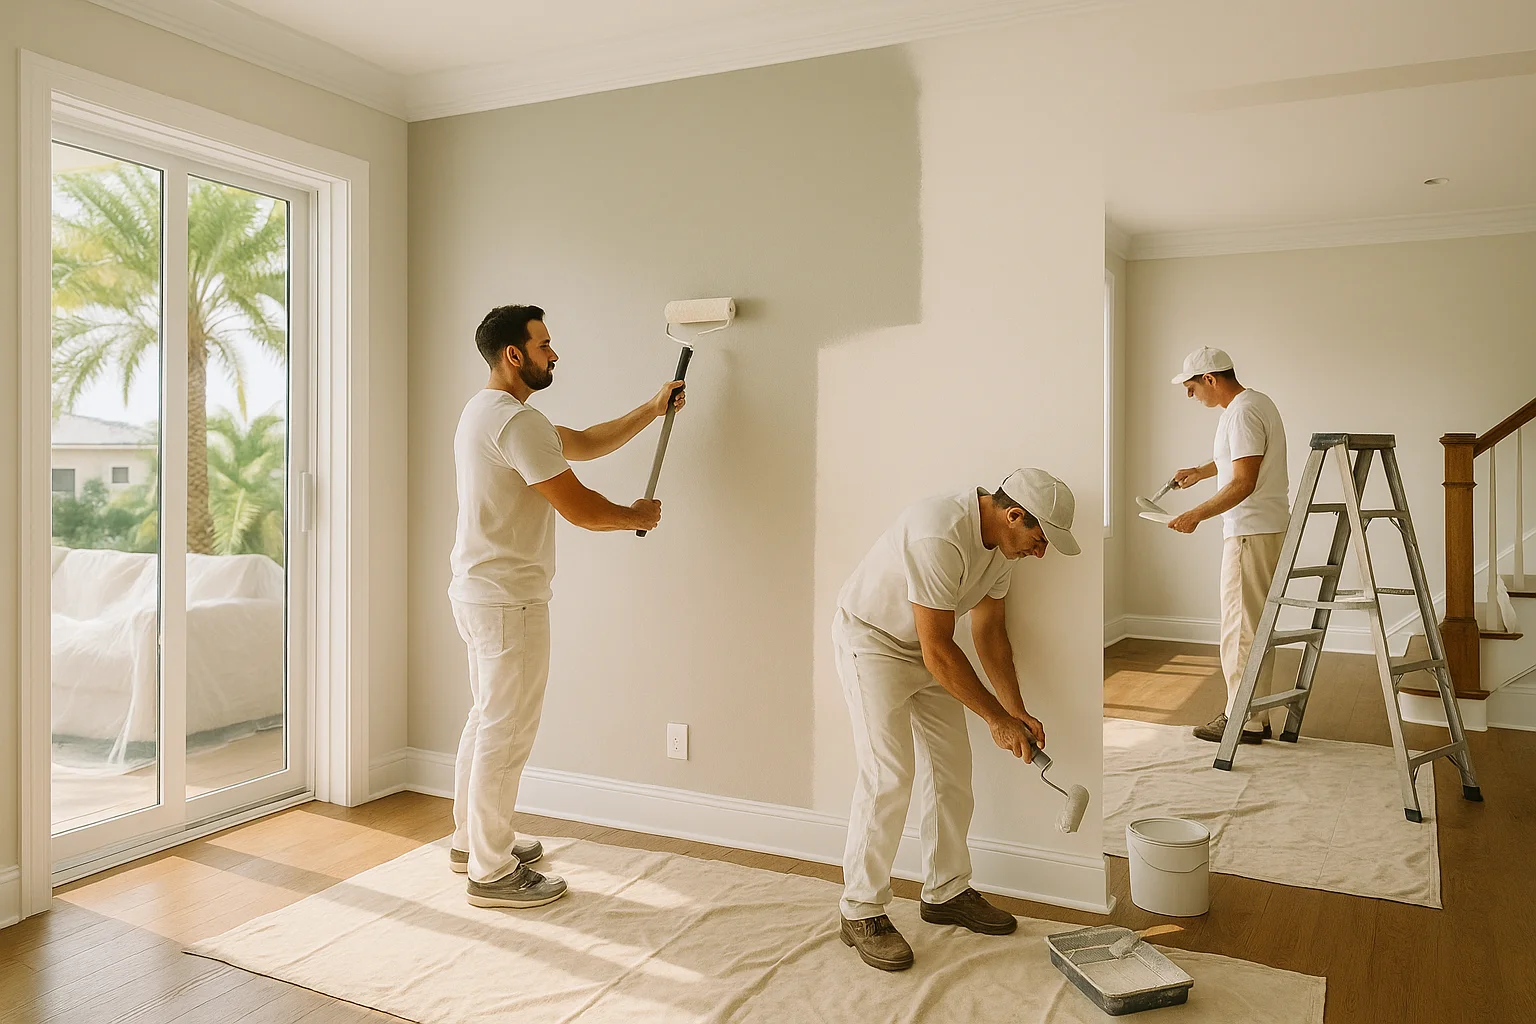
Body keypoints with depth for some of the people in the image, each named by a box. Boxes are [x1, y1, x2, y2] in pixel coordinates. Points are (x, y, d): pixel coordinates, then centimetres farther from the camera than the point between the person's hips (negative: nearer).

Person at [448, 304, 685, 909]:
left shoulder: (487, 412, 15)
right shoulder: (517, 420, -19)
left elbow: (585, 443, 20)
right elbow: (579, 507, -20)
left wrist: (652, 410, 19)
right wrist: (638, 516, -2)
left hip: (479, 592, 11)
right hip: (508, 598, -11)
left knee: (488, 720, 20)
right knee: (506, 731, -2)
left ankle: (472, 840, 34)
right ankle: (492, 872, 9)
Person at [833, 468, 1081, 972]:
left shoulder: (1000, 540, -5)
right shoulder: (940, 537, -34)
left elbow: (989, 630, 4)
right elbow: (938, 651, -30)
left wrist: (1016, 711, -1)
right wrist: (996, 718, -21)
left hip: (927, 647, 9)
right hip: (871, 640, -9)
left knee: (952, 769, 9)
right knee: (888, 775, -13)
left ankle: (947, 892, 23)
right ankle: (861, 911, 1)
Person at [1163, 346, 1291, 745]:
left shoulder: (1242, 413, -18)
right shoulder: (1257, 402, 15)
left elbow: (1244, 483, -24)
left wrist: (1196, 515, -23)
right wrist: (1200, 471, 26)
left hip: (1252, 533, -11)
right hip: (1266, 529, 11)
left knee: (1241, 627, -4)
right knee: (1255, 625, 14)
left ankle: (1244, 720, 3)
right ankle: (1257, 717, 22)